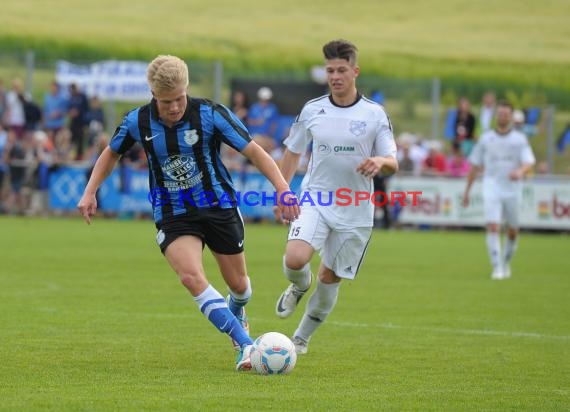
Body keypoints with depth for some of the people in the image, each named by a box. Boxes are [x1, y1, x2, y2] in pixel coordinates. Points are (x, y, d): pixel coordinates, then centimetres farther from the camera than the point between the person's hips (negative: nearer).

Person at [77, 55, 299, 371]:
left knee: (238, 284, 12)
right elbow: (111, 154, 11)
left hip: (218, 207, 0)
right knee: (191, 276, -26)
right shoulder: (138, 122, -10)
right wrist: (90, 193, 0)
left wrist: (282, 188, -26)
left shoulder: (209, 114, -17)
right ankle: (246, 346, -25)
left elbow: (253, 151, -14)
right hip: (172, 216, 0)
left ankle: (236, 316, 51)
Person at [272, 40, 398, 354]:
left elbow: (392, 163, -3)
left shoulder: (375, 114, -3)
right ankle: (299, 286, 13)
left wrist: (379, 162, -26)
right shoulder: (312, 110, 2)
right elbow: (292, 153, 14)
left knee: (330, 278, 6)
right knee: (294, 259, -24)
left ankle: (302, 338, 27)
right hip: (314, 201, 0)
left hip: (355, 211, 0)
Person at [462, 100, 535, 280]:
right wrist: (466, 191, 11)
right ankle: (497, 267, -17)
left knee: (512, 231, 9)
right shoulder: (486, 139, 6)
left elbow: (529, 162, -9)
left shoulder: (520, 139, 3)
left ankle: (506, 262, 33)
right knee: (493, 227, -16)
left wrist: (520, 171, -32)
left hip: (513, 190, 1)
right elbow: (475, 165, 12)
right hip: (491, 189, -1)